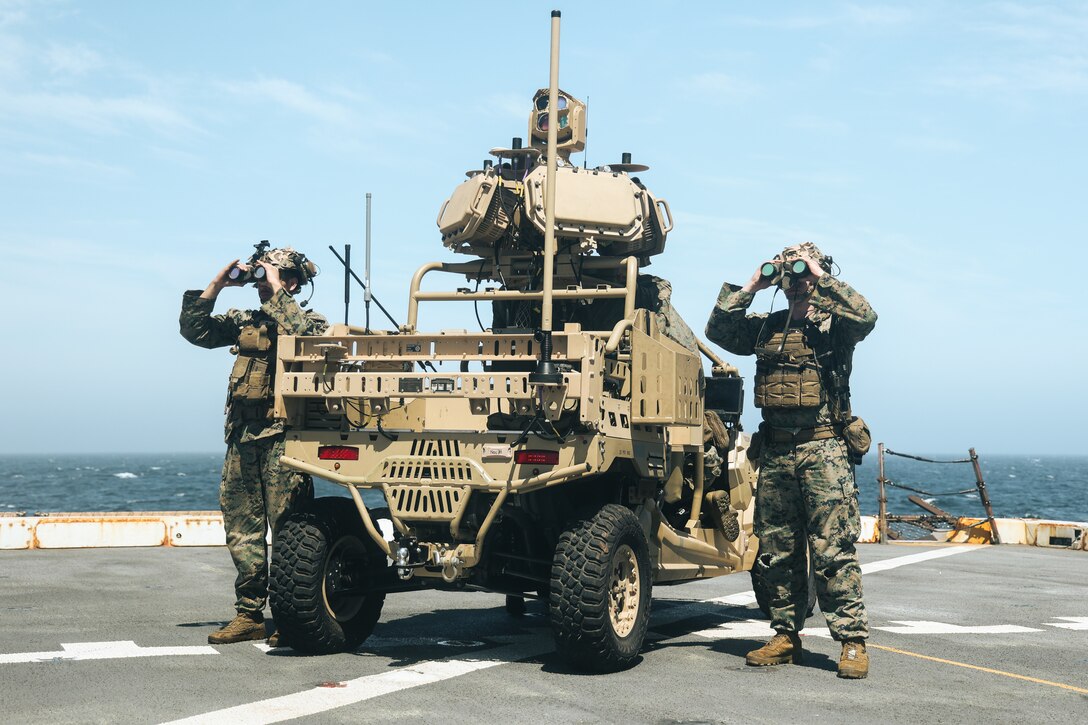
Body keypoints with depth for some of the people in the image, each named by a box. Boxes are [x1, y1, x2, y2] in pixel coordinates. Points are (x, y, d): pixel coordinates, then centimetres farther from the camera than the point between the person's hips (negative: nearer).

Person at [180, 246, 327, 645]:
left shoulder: (313, 323, 1)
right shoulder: (244, 321, 18)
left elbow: (299, 332, -22)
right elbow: (195, 331, 12)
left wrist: (276, 288, -14)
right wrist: (217, 285, 6)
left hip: (283, 438, -6)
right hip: (242, 437, 6)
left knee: (288, 528, -7)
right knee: (242, 529, 6)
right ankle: (249, 615, 12)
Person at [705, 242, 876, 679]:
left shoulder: (833, 324, 1)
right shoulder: (765, 327, 14)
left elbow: (866, 317, -19)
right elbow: (718, 330, 7)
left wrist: (822, 277, -14)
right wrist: (750, 288, 2)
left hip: (824, 450, -5)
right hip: (774, 452, 5)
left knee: (833, 550, -8)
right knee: (776, 551, 9)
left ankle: (853, 642, -4)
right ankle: (786, 637, 19)